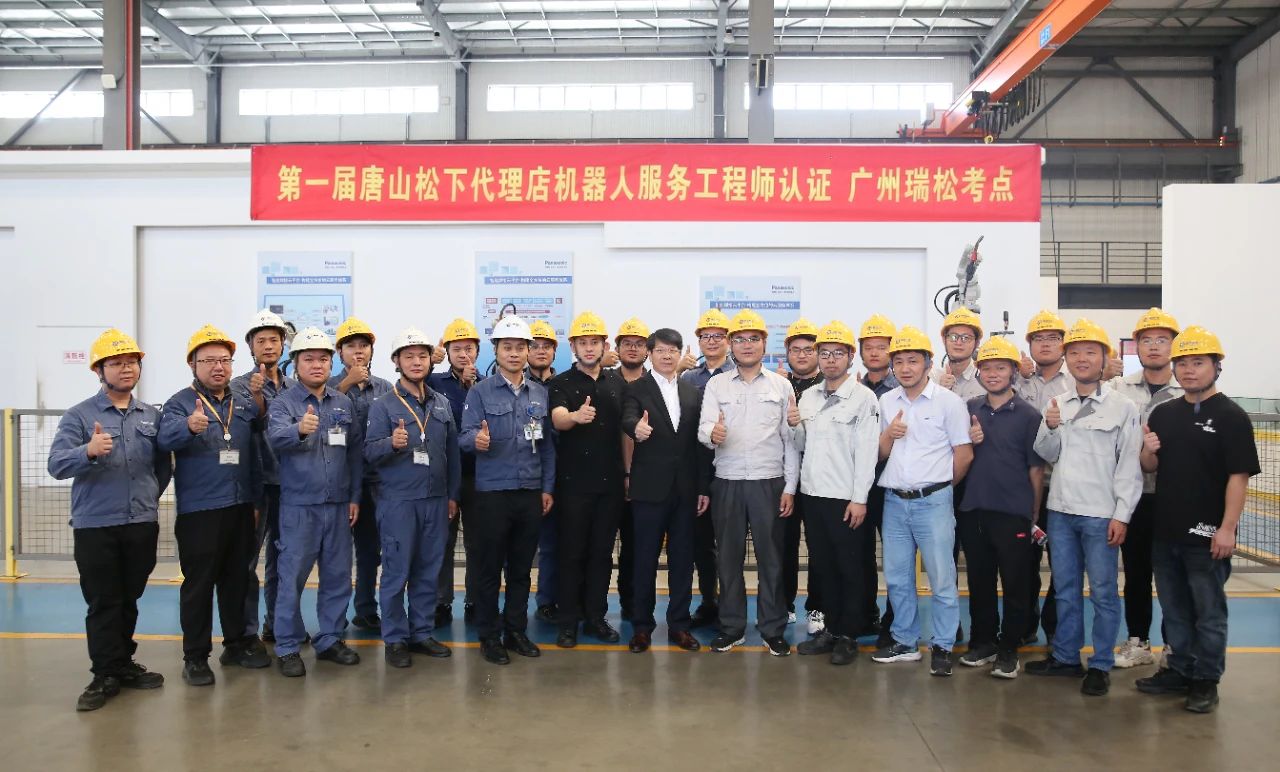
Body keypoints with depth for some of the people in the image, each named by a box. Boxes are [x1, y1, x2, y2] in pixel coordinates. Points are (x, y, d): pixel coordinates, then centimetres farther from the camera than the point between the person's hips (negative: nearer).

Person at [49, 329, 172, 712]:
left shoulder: (152, 416, 9)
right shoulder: (79, 416, -4)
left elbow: (162, 466, 17)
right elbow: (56, 465, -16)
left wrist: (150, 496, 8)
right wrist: (89, 451, -33)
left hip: (142, 525, 4)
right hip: (95, 526, -3)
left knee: (128, 600, 14)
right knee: (103, 603, 2)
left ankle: (122, 664, 26)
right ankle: (107, 673, 11)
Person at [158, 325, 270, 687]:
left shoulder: (243, 404, 10)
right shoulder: (181, 403, -7)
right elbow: (165, 438, -28)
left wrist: (255, 500, 11)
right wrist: (189, 426, -46)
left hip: (240, 508, 5)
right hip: (198, 511, -5)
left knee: (237, 579, 15)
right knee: (198, 583, 2)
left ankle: (237, 643, 28)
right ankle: (195, 657, 13)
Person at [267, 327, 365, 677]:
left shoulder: (344, 403, 8)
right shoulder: (284, 402, -4)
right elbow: (276, 436, -26)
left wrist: (355, 497, 6)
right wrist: (299, 430, -47)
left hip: (338, 504, 4)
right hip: (299, 504, -4)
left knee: (338, 575, 11)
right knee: (292, 576, 2)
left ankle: (330, 639, 25)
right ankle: (287, 647, 14)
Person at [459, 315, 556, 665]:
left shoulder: (540, 393, 9)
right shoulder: (480, 392, -2)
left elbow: (547, 444, 12)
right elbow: (465, 435, -10)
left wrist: (547, 487, 7)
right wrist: (477, 440, -34)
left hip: (531, 493, 4)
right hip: (492, 492, -3)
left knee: (522, 567, 12)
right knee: (489, 568, 4)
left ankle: (516, 630, 24)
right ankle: (489, 636, 16)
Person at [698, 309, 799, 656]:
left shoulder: (781, 385, 5)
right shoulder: (716, 385, 6)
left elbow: (790, 441, 5)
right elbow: (704, 428, -5)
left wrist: (790, 488, 0)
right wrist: (712, 433, -30)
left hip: (769, 483, -1)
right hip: (727, 483, 1)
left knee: (771, 557, 5)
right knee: (729, 557, 8)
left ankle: (773, 630, 18)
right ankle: (732, 627, 21)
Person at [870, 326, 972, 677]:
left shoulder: (949, 401, -6)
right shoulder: (887, 402, 8)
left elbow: (964, 454, -4)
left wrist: (939, 486, 6)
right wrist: (889, 434, -9)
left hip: (933, 502, -5)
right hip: (894, 501, 5)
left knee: (942, 579, 1)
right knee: (897, 578, 12)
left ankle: (942, 647, 14)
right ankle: (905, 642, 25)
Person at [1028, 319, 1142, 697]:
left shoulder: (1123, 407, -4)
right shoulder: (1058, 405, 9)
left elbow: (1129, 467, -7)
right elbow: (1047, 455, 10)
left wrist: (1121, 515, -11)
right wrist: (1049, 427, -9)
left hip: (1100, 515, -5)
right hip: (1060, 510, 5)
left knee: (1103, 592, 3)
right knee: (1065, 589, 14)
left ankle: (1101, 665, 15)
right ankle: (1065, 656, 25)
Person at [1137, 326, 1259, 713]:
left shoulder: (1231, 416, -8)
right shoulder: (1163, 413, 9)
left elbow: (1239, 475, -13)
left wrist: (1227, 528, -19)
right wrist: (1147, 451, -9)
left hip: (1206, 535, -6)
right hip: (1166, 531, 6)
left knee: (1208, 612, 6)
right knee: (1174, 609, 17)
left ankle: (1206, 681, 17)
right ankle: (1179, 670, 30)